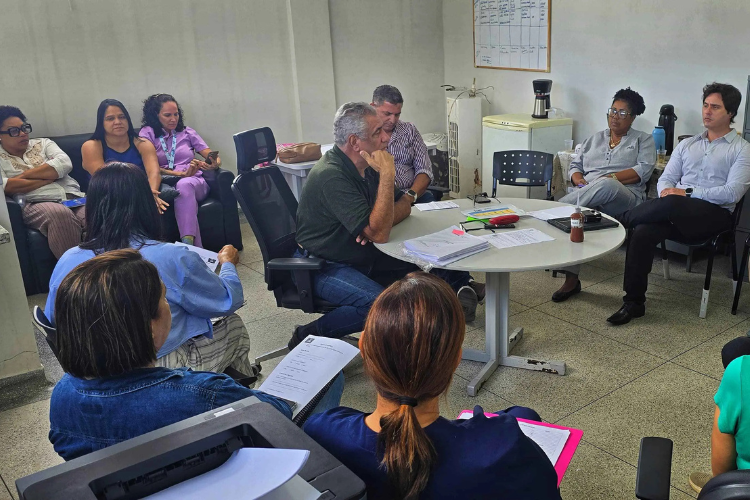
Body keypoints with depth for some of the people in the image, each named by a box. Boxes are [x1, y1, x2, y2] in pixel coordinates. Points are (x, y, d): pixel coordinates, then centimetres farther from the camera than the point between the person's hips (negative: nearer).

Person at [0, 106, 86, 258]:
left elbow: (65, 164, 2)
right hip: (35, 204, -2)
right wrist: (48, 177, -1)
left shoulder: (43, 144, 22)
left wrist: (24, 175, -1)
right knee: (60, 214, -39)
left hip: (74, 198, 3)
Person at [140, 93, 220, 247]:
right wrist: (182, 174, -16)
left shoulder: (187, 132, 20)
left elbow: (214, 157, 14)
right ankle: (196, 249, -47)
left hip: (195, 182, 2)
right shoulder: (147, 133, 11)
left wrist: (214, 164, -13)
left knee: (184, 185, -36)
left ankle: (188, 244, -50)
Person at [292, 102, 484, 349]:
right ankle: (310, 336, -17)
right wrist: (387, 174, -31)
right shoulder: (331, 176, -27)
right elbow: (379, 233, -32)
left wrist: (378, 224, -14)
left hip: (364, 256, 9)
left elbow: (405, 204, 7)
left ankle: (462, 286, 19)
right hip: (325, 266, -9)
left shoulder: (366, 166, 2)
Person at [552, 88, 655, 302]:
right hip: (586, 195, 3)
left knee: (607, 186, -43)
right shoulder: (595, 139, 30)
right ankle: (571, 278, -32)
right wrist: (579, 180, -1)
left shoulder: (643, 140, 18)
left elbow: (644, 170, 1)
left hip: (624, 198, -3)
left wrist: (610, 178, -12)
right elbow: (575, 166, 24)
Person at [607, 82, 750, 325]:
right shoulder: (687, 145, 22)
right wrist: (666, 191, -8)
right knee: (643, 231, -30)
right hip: (676, 213, 4)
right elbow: (665, 179, 17)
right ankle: (633, 302, -26)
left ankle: (622, 220, -13)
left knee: (672, 204, -39)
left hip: (714, 215, -4)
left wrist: (687, 192, -13)